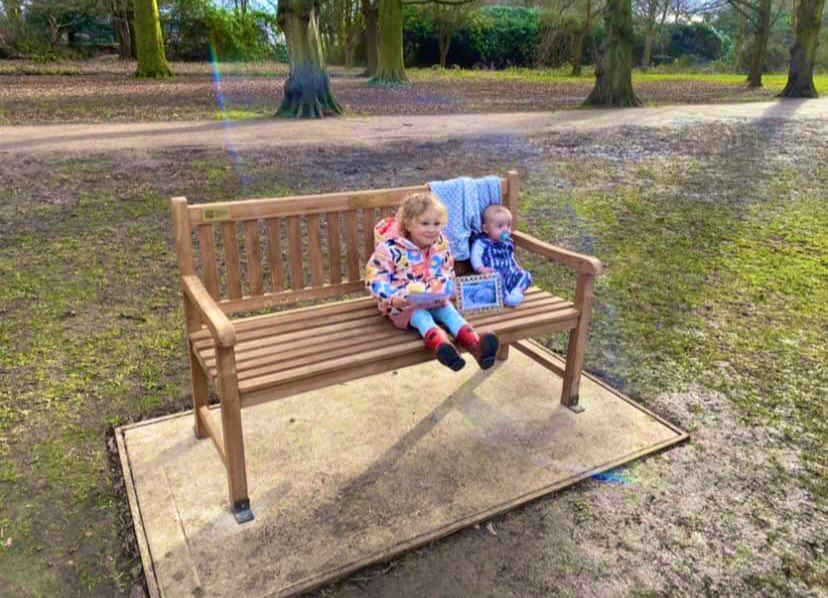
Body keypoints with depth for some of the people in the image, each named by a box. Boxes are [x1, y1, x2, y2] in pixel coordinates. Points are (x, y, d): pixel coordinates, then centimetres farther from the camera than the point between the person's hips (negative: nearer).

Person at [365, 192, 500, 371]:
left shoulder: (440, 245, -1)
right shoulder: (391, 248, -19)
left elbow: (447, 273, 11)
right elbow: (375, 278, -18)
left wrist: (445, 291, -11)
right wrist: (393, 298, -32)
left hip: (435, 299, 4)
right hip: (403, 302, -3)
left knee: (449, 310, -22)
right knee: (420, 315, -30)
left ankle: (475, 344, -44)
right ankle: (440, 344, -58)